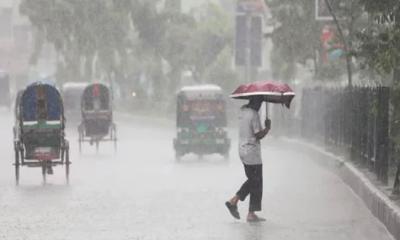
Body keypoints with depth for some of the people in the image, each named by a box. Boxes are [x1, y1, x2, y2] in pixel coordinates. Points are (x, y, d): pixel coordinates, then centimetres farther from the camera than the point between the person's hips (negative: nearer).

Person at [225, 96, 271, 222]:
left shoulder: (243, 111, 7)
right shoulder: (254, 115, -18)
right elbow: (258, 135, -20)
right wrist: (267, 128, -4)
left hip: (242, 150, 9)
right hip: (252, 153, -9)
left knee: (252, 180, 20)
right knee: (256, 183, -1)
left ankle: (233, 201, 14)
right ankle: (251, 214, 0)